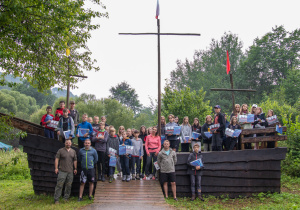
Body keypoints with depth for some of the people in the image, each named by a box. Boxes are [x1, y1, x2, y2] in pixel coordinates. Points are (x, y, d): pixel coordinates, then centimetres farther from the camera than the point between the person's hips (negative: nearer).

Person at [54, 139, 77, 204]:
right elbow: (56, 159, -2)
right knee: (59, 185, -6)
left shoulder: (73, 151, 14)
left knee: (69, 185, 7)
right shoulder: (60, 150, 3)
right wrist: (56, 168, -9)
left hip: (70, 171, 4)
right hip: (62, 171, -4)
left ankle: (66, 198, 18)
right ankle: (56, 199, -1)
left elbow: (75, 160, 17)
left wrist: (75, 168, 12)